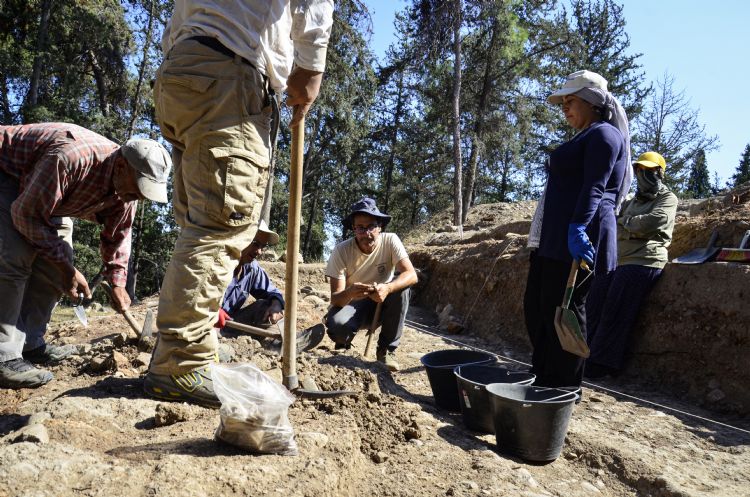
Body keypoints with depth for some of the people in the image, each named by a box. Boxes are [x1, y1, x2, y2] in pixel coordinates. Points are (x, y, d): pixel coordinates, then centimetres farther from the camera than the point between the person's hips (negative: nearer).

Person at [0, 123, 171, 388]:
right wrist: (66, 267, -29)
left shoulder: (126, 188, -16)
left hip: (46, 198, 8)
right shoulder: (71, 157, -42)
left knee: (53, 263, -1)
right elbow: (26, 214, -33)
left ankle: (30, 344, 8)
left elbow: (117, 235, -2)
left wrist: (118, 283, -8)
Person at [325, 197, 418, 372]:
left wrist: (387, 288, -48)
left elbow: (411, 275, -27)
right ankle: (343, 344, 6)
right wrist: (349, 293, -47)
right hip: (352, 304, -2)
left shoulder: (390, 241, -16)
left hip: (382, 303, 2)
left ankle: (387, 349, -13)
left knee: (401, 288, -30)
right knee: (336, 324, -35)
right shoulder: (341, 251, -19)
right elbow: (335, 298, -22)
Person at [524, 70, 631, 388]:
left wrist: (578, 228, -27)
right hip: (553, 238, 10)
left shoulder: (603, 134, -3)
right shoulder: (585, 138, 27)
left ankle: (563, 389, 4)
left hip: (576, 238, -10)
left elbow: (594, 187, -17)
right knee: (536, 306, 10)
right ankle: (542, 380, 21)